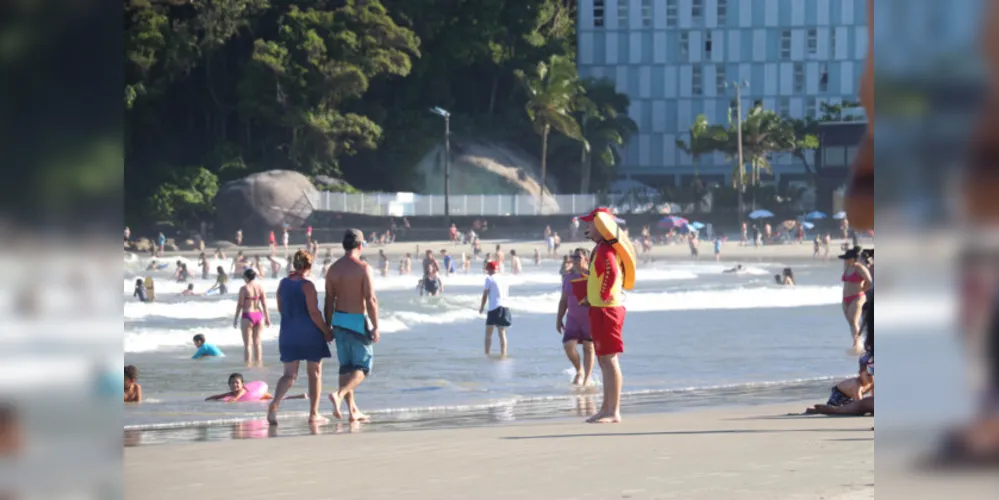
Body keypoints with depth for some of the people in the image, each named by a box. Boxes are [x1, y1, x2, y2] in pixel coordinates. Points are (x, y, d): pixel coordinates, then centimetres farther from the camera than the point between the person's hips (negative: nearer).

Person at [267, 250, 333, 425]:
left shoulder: (283, 284, 5)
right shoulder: (307, 285, -13)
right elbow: (314, 313, -16)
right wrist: (327, 332, -6)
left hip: (289, 334, 5)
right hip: (310, 334, -5)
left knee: (290, 374, 8)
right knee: (315, 373, 8)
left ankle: (274, 404, -17)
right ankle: (314, 414, 8)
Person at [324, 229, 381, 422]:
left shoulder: (333, 269, 4)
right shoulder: (363, 268, -12)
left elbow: (329, 302, 7)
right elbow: (371, 300, -16)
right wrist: (375, 327, -11)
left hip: (339, 320, 6)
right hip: (358, 321, -6)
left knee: (346, 366, 12)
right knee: (363, 366, 3)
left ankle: (352, 410, 13)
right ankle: (339, 394, -19)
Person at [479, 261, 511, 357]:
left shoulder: (489, 279, -3)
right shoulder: (504, 279, 13)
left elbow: (485, 294, -2)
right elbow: (507, 293, 14)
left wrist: (482, 307, 7)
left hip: (494, 307, -6)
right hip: (504, 307, 6)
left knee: (488, 333, 1)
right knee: (502, 333, 9)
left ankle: (487, 354, -4)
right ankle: (503, 354, 5)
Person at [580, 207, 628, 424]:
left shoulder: (605, 249, -16)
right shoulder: (600, 248, 16)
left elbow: (612, 272, -32)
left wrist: (604, 295, -21)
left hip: (606, 310, -11)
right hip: (600, 310, 11)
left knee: (609, 360, -9)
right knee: (605, 361, 15)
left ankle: (614, 412, -9)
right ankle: (607, 409, 21)